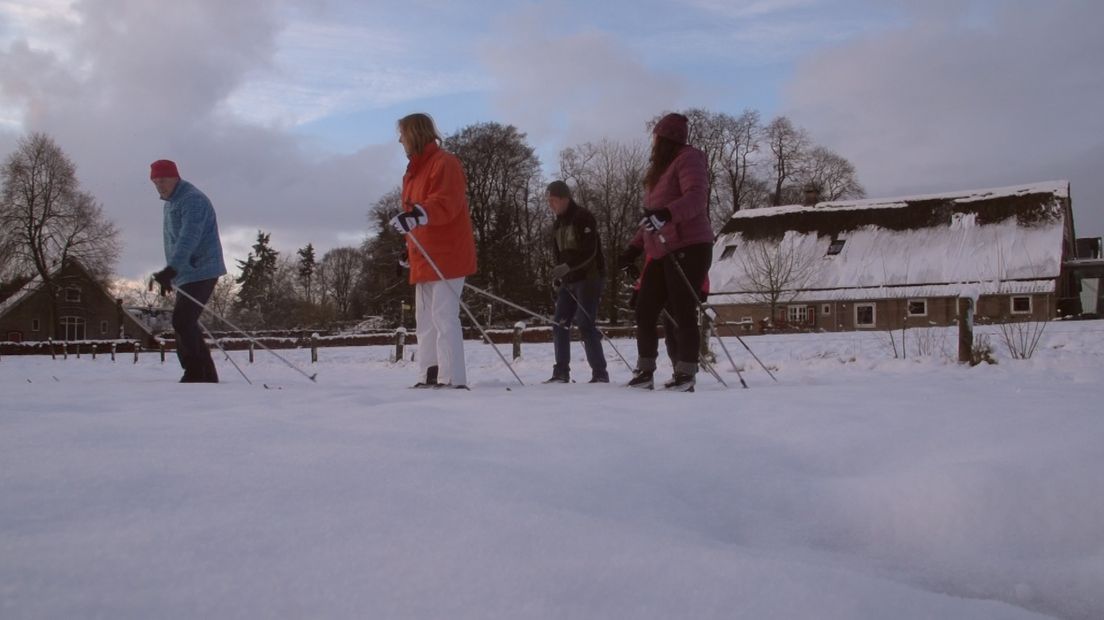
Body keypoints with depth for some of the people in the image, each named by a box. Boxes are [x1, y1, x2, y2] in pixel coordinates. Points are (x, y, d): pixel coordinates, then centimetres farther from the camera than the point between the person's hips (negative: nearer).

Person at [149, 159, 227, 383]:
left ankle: (194, 375, -11)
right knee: (186, 324, 9)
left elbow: (188, 239, -27)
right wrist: (169, 274, 25)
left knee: (182, 322, -15)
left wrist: (171, 270, -36)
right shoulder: (170, 203, 20)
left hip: (200, 272, -10)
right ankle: (207, 376, 13)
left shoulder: (192, 200, -13)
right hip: (186, 274, 10)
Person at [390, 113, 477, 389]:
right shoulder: (415, 169, 21)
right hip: (425, 258, 10)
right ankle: (430, 376, 15)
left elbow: (445, 204, -24)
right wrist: (409, 247, 28)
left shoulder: (444, 163, -9)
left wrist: (417, 215, -41)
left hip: (446, 256, -10)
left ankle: (453, 379, -13)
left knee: (444, 317, -14)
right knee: (425, 320, 10)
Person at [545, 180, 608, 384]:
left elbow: (589, 251, -21)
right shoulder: (558, 224, 16)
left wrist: (567, 266, -30)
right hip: (568, 281, 8)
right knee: (560, 324, 4)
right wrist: (558, 279, 11)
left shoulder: (583, 217, -10)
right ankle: (561, 373, 10)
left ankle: (600, 374, -9)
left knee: (585, 324, -14)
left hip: (589, 277, -8)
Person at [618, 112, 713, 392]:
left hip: (688, 248, -9)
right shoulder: (661, 168, 24)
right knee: (644, 311, 5)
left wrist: (666, 214, -36)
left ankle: (685, 375, -2)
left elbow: (696, 198, -21)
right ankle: (644, 372, 12)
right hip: (661, 252, 9)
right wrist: (634, 248, 24)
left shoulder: (688, 159, -4)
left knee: (683, 313, -8)